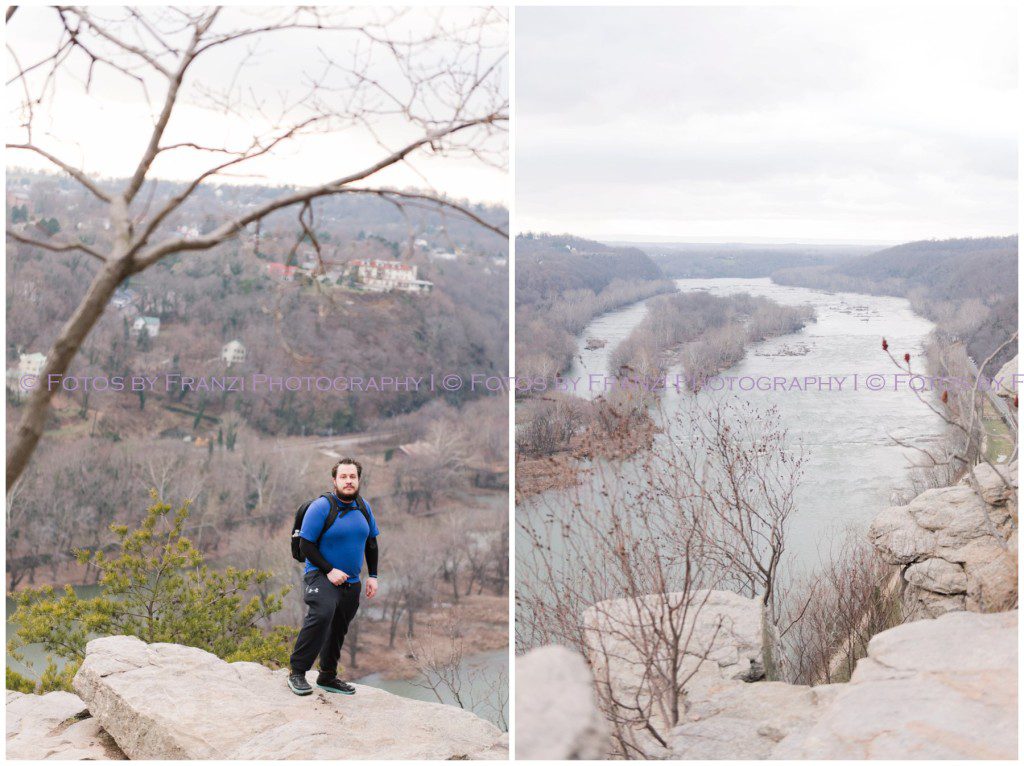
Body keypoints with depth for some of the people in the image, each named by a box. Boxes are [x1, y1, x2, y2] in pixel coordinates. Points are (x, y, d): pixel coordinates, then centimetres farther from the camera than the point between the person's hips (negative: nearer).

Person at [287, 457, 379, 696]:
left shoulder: (363, 507, 6)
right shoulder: (321, 507, -13)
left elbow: (371, 542, 17)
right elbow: (305, 545, -13)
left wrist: (372, 576, 10)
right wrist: (329, 571, -20)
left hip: (351, 583, 7)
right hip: (321, 576, -7)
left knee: (338, 630, 16)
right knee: (322, 614, -32)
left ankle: (328, 677, 34)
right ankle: (297, 673, -24)